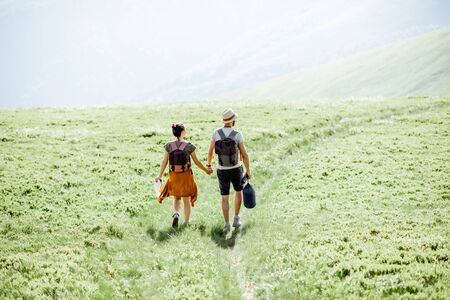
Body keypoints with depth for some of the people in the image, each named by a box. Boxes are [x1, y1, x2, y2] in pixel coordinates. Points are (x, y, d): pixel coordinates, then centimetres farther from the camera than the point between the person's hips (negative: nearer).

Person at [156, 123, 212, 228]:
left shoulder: (169, 146, -7)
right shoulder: (189, 146, -12)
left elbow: (164, 162, -5)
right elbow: (196, 161, -5)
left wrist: (159, 176, 5)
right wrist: (206, 170, 11)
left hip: (174, 176, 2)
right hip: (186, 175, -2)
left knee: (176, 198, 21)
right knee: (187, 200, 15)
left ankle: (176, 214, -7)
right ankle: (186, 223, 19)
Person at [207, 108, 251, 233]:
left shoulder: (216, 133, -9)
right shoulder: (238, 135, -15)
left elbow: (210, 151, 0)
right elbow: (244, 155, -13)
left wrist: (209, 165, 17)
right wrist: (248, 171, 0)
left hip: (222, 171, 1)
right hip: (236, 169, -1)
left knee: (225, 198, 9)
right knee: (238, 192, 23)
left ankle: (227, 224, 7)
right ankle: (236, 219, 21)